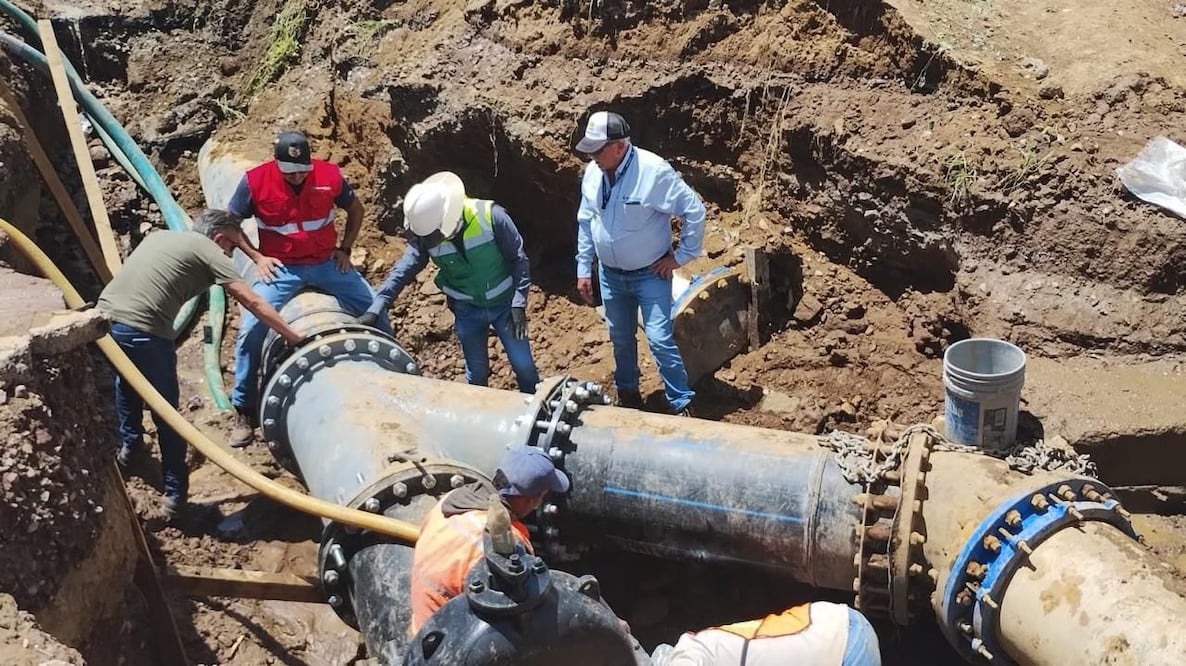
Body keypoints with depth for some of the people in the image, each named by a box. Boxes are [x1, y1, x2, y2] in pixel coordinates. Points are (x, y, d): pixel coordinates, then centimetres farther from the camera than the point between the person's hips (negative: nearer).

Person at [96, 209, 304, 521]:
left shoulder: (160, 235, 23)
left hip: (105, 318, 7)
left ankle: (129, 445, 54)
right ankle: (175, 492, 17)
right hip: (143, 331, -7)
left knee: (126, 381, 35)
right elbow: (252, 302, -2)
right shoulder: (208, 250, 3)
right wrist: (294, 337, 2)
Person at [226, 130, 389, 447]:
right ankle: (243, 411, -2)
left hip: (327, 263, 2)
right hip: (280, 268, -2)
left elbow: (355, 209, 9)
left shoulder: (329, 175, -10)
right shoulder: (255, 181, -14)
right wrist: (257, 257, -9)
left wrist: (344, 248, 1)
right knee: (251, 329, -18)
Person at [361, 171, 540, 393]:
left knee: (524, 365, 5)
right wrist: (375, 309, -28)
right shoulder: (424, 235, -16)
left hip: (504, 304, -2)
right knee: (477, 372, 14)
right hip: (467, 310, 2)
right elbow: (403, 270, -16)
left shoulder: (490, 217, -27)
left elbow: (519, 259, -18)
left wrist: (519, 303, -21)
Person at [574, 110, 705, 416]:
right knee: (620, 339, 18)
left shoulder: (654, 171, -24)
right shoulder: (592, 173, -6)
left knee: (659, 339, -9)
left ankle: (682, 404, 5)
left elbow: (694, 211, -17)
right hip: (610, 275, 6)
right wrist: (583, 269, 7)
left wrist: (681, 256, -13)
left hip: (650, 274, -5)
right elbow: (585, 222, 7)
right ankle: (627, 394, 39)